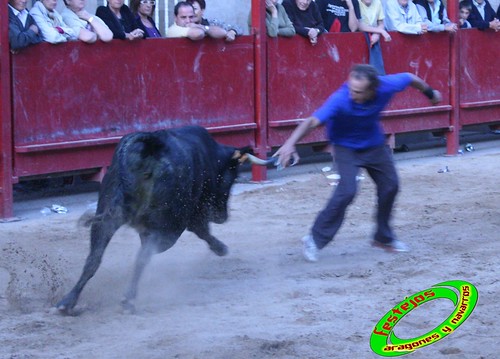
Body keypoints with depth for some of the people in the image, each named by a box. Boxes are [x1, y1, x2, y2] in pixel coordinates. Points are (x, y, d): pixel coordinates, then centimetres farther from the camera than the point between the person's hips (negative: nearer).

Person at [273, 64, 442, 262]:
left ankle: (383, 238, 33)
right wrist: (290, 143, -67)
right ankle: (315, 239, -11)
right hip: (346, 147, -5)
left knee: (390, 186, 11)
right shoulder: (340, 100, -40)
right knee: (347, 190, -22)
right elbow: (313, 121, -51)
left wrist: (430, 93, 13)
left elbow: (410, 78, -7)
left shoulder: (387, 86, -29)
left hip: (374, 143, 5)